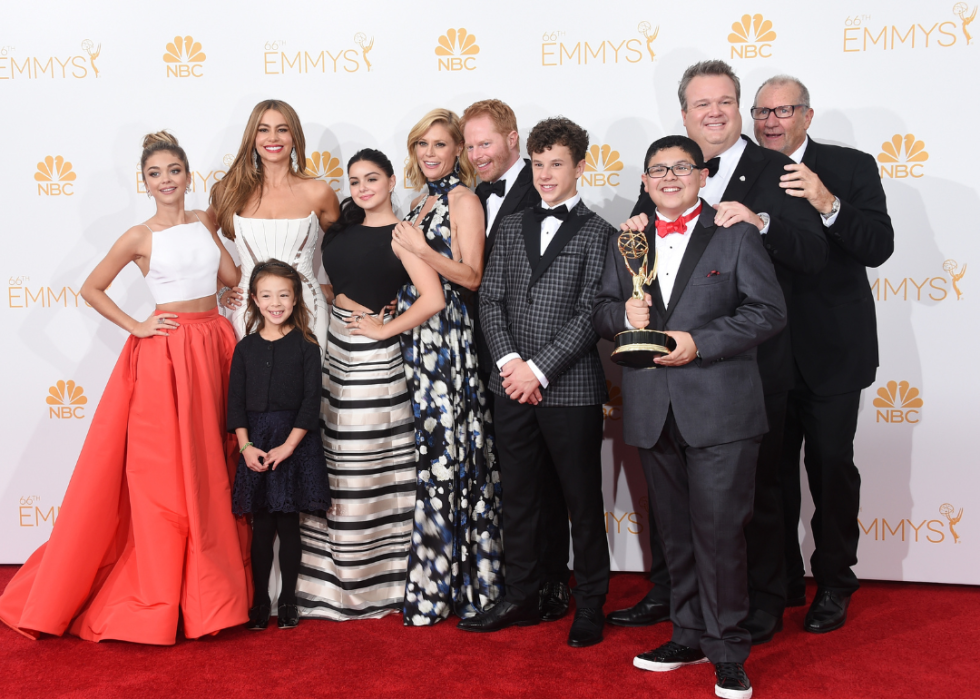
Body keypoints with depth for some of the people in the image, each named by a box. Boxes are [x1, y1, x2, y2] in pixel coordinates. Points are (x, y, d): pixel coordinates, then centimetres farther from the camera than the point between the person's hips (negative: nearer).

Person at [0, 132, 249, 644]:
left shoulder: (204, 222, 10)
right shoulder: (138, 237, -3)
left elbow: (232, 275, 7)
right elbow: (91, 289, 1)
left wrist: (219, 224, 7)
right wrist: (135, 327, -5)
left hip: (214, 347, 5)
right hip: (164, 353, -5)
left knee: (209, 470, 8)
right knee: (162, 474, -2)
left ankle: (209, 587, 21)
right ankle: (159, 598, 9)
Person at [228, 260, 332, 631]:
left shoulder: (306, 346, -2)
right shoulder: (246, 347, 6)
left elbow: (311, 401, -6)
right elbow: (236, 402, 4)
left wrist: (288, 446, -13)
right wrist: (246, 446, -7)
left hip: (295, 444, -2)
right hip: (255, 444, 2)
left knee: (288, 524, 4)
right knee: (261, 526, 6)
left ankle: (288, 600, 17)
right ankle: (260, 601, 16)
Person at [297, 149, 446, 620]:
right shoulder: (344, 226, 13)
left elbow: (432, 299, -21)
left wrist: (384, 328, -12)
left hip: (371, 355, -7)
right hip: (335, 346, 7)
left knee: (367, 467, -1)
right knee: (333, 462, 9)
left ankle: (373, 584, 11)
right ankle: (332, 577, 21)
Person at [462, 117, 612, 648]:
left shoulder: (597, 233, -2)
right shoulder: (512, 227, 13)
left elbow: (590, 315, -10)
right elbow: (490, 299, 7)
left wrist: (539, 368, -15)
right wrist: (509, 361, -7)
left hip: (571, 389, -5)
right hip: (513, 386, 5)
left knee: (583, 502, 6)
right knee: (518, 498, 13)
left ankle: (590, 605, 19)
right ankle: (522, 598, 26)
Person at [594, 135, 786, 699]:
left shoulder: (738, 235, 1)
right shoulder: (625, 242, 15)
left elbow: (769, 312, -6)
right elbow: (602, 311, 17)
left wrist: (698, 343, -16)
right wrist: (624, 314, -7)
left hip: (720, 412, -4)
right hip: (654, 413, 5)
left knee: (719, 532, -4)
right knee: (676, 533, 14)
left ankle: (727, 650, 10)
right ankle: (690, 635, 27)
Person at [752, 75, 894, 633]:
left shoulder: (851, 168, -4)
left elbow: (878, 248, -15)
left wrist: (828, 204, -29)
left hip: (830, 351, -3)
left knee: (831, 467, 4)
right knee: (772, 469, 11)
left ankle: (834, 583, 22)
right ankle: (780, 581, 27)